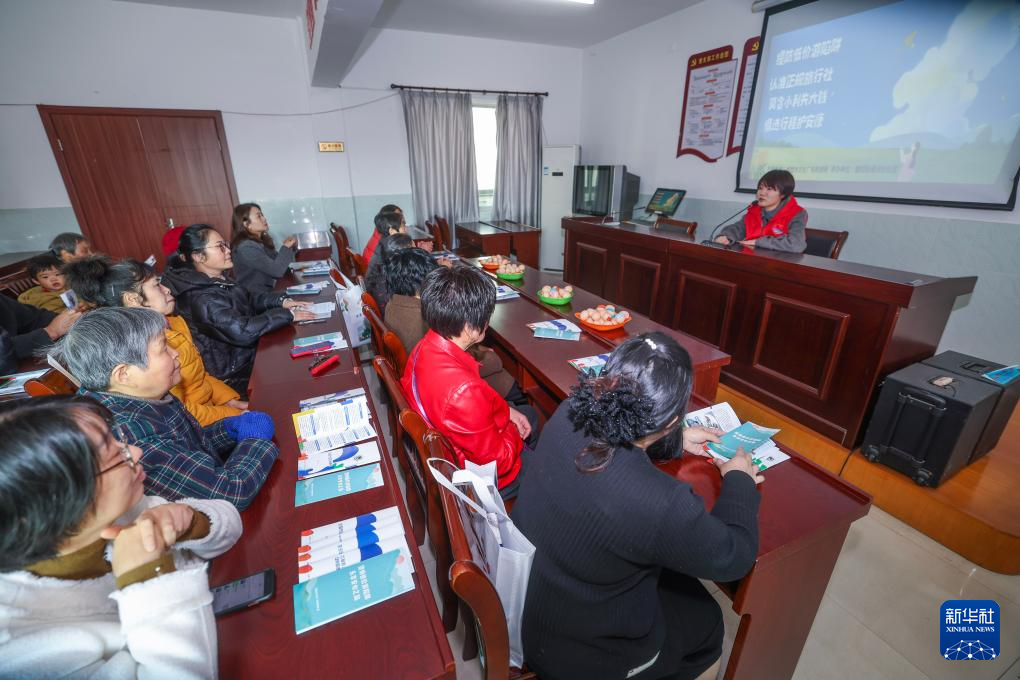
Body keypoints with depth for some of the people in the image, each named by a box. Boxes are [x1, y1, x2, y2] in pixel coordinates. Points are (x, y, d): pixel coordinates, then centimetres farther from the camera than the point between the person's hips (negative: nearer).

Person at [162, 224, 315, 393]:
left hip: (247, 350, 9)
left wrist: (281, 301, -6)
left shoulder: (217, 279, 2)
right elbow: (242, 331, -35)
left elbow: (248, 299, 11)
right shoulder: (203, 300, -28)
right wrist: (287, 315, -28)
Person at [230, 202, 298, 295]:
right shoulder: (246, 247, -19)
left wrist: (291, 248, -4)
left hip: (268, 291, 8)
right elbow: (276, 271, -25)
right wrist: (285, 248, -11)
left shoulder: (262, 240, 7)